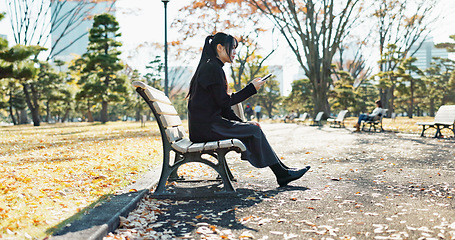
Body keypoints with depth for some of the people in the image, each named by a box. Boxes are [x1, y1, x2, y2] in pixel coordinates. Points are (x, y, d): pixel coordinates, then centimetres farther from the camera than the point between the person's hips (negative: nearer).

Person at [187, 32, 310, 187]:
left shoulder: (209, 67, 19)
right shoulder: (213, 68, -13)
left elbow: (222, 105, 18)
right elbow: (224, 101, -17)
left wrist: (243, 123, 10)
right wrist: (251, 88, -9)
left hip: (207, 124, 10)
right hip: (207, 127, -10)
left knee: (252, 128, 5)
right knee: (254, 130, -9)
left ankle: (282, 171, 4)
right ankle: (281, 173, 2)